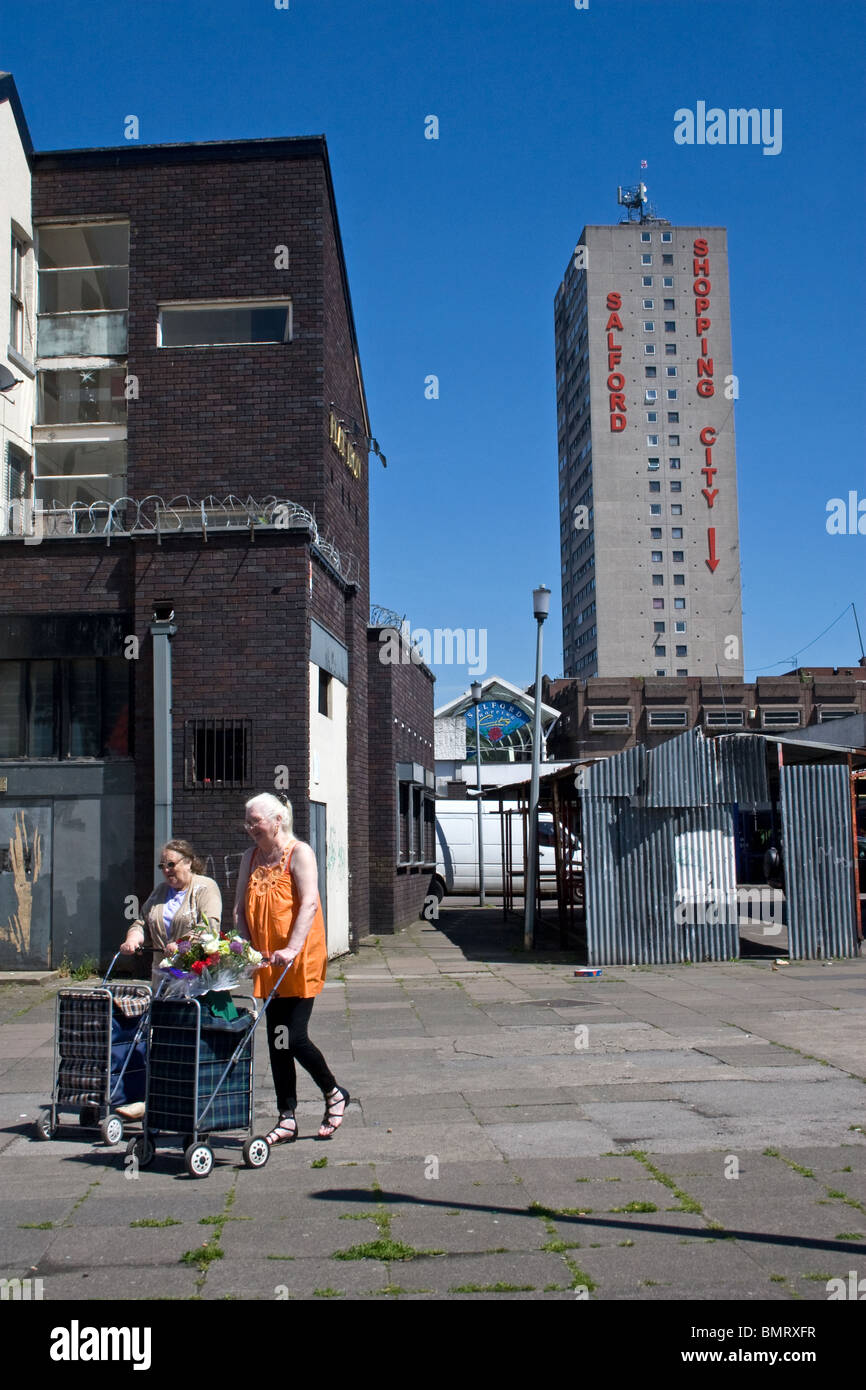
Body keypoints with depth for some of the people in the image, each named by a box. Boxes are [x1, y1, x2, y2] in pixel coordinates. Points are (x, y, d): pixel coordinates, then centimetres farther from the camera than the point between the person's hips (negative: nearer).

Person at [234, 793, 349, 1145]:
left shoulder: (299, 853, -8)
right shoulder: (250, 858, 12)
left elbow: (309, 904, -18)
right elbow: (240, 906, 13)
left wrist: (292, 948, -28)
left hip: (301, 962, -6)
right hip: (267, 962, 6)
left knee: (293, 1038, -7)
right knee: (277, 1042, 7)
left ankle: (334, 1094, 18)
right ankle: (287, 1120, 15)